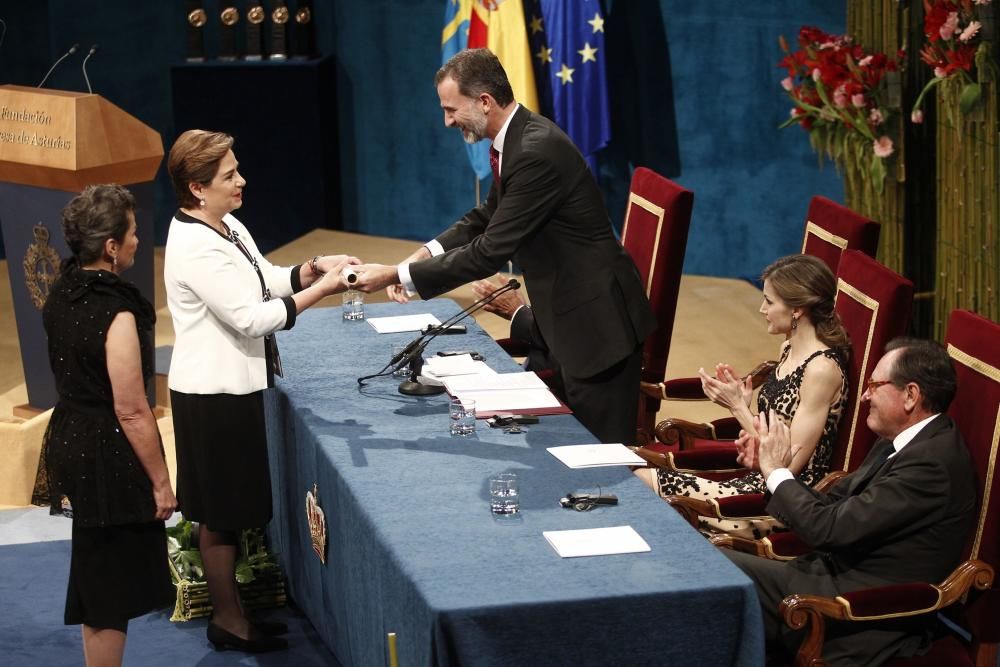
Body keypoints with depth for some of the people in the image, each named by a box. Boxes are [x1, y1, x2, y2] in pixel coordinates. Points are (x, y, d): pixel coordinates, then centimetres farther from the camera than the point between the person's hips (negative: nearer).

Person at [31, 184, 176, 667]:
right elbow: (131, 412, -21)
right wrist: (161, 482, -13)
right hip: (109, 455, -8)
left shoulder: (62, 293, 2)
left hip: (69, 441, 8)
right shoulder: (115, 313, -24)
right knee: (113, 589, 4)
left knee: (96, 576, 22)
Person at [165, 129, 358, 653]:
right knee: (221, 513, 4)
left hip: (236, 385, 10)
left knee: (231, 509, 18)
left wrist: (312, 269, -4)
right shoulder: (195, 248, -24)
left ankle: (231, 607, 28)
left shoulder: (226, 228, 7)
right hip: (214, 393, -10)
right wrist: (320, 291, -20)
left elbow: (269, 280, 14)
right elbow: (250, 317, -24)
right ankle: (228, 620, 15)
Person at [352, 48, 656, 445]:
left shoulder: (537, 152, -26)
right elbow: (487, 217, 17)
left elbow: (491, 250, -25)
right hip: (566, 313, 10)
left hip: (597, 320, -10)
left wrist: (397, 276, -19)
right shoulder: (515, 140, 5)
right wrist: (423, 256, 1)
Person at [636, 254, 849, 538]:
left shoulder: (822, 368, -18)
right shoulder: (790, 349, 11)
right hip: (760, 481, 9)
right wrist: (740, 403, -1)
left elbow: (789, 463, -18)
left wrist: (738, 406, -12)